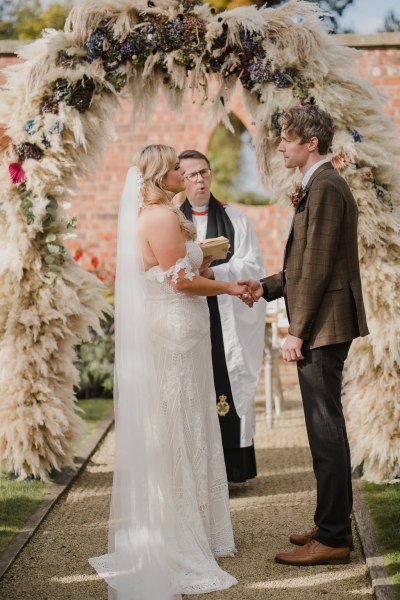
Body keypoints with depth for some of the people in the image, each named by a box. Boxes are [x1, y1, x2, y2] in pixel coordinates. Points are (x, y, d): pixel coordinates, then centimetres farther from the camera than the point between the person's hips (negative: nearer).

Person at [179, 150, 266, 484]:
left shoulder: (236, 219, 10)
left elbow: (253, 266, 0)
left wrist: (214, 273, -15)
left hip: (229, 319, 0)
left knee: (229, 389, -2)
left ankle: (230, 468, 5)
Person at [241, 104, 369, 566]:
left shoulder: (325, 188, -15)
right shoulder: (320, 185, 17)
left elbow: (317, 267, -19)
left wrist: (297, 332, -19)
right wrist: (267, 287, 13)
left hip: (322, 327, -11)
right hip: (322, 328, 11)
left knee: (325, 430, -5)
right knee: (326, 428, 15)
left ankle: (332, 539, 3)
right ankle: (334, 525, 26)